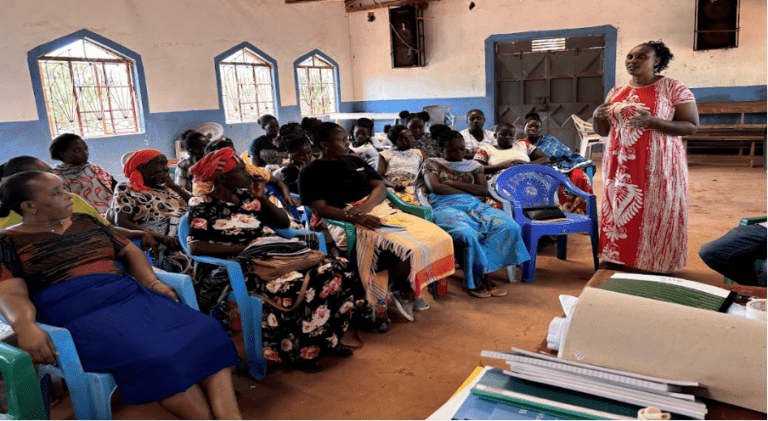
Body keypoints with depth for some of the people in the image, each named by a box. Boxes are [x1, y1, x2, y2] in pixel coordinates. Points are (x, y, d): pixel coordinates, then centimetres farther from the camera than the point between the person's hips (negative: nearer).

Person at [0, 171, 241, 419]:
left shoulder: (85, 221, 21)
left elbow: (128, 251, 23)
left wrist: (152, 282, 3)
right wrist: (25, 326, -29)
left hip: (130, 295, 5)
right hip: (80, 315, -5)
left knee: (204, 333, -21)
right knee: (155, 357, -34)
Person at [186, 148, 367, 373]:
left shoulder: (245, 196, 15)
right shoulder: (202, 205, -1)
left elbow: (283, 223, 17)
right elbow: (195, 246, -16)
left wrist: (261, 197, 4)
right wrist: (243, 248, -19)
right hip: (239, 270, -6)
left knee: (333, 270, -13)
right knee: (294, 287, -34)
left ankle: (327, 338, 0)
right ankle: (295, 350, -11)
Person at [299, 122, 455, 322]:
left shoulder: (355, 161, 22)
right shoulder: (311, 173, 4)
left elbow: (380, 187, 14)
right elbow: (320, 208, -9)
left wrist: (366, 205, -10)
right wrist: (357, 218, -22)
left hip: (381, 210, 7)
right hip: (351, 223, -7)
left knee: (440, 238, -9)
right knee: (408, 251, -29)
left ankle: (409, 291, 7)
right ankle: (401, 293, 2)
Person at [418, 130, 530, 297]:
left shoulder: (473, 165, 25)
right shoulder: (432, 163, 16)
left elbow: (484, 190, 9)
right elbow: (435, 188, -3)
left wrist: (452, 183, -1)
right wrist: (470, 191, 0)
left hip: (475, 205, 4)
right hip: (446, 207, -4)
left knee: (510, 227, -25)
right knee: (466, 234, -39)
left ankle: (480, 276, -21)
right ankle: (482, 278, -19)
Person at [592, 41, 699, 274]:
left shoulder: (674, 88, -3)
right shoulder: (616, 92, 12)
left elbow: (692, 126, -8)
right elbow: (603, 131, 17)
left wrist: (651, 121, -21)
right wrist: (597, 116, -6)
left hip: (657, 167, -5)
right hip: (620, 167, 5)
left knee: (655, 218, -2)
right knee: (619, 214, 7)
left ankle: (656, 271, 9)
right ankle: (619, 265, 17)